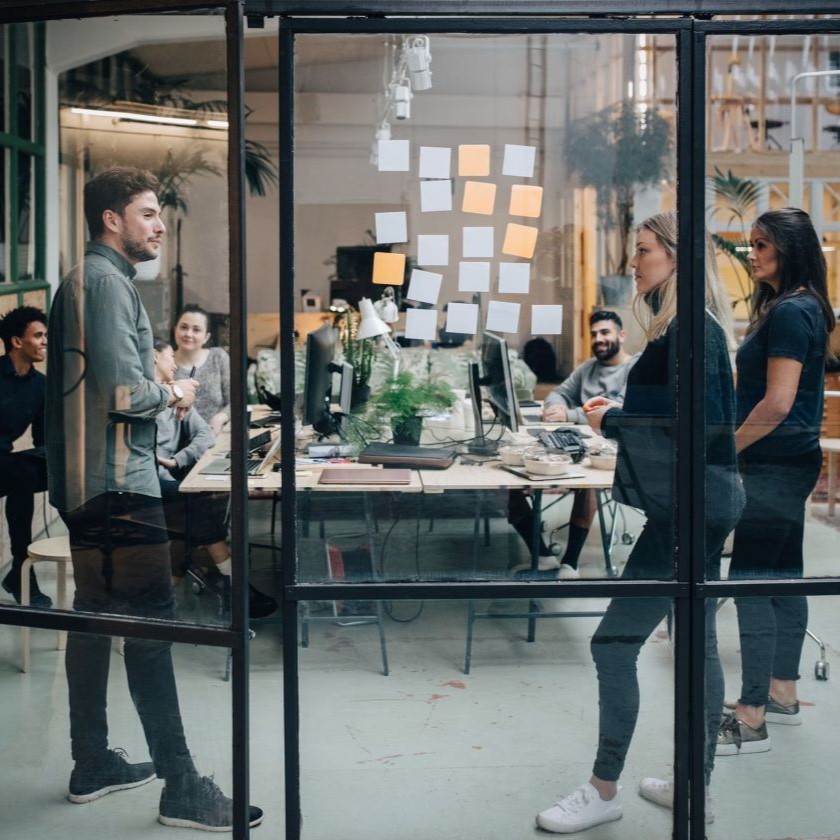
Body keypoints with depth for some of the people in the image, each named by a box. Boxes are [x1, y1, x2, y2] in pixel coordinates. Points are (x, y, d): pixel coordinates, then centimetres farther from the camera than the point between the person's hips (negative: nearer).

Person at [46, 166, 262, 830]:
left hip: (89, 480, 11)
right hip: (119, 483, -11)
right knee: (150, 624, -9)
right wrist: (173, 393, -4)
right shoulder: (108, 282, -14)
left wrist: (148, 420, 20)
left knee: (95, 619, 14)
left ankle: (93, 764, 23)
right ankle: (181, 786, -6)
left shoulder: (83, 280, 18)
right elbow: (125, 391, -21)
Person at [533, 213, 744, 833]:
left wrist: (614, 423, -14)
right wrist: (622, 412, 4)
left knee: (614, 642, -5)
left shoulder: (689, 330, -16)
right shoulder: (687, 327, 14)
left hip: (687, 505, -11)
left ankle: (603, 791, 6)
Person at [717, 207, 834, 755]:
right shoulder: (801, 308, 15)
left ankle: (752, 721, -5)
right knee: (784, 576, 16)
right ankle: (783, 695, 27)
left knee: (749, 582, -8)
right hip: (789, 464, 11)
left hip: (775, 467, -11)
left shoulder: (790, 312, -17)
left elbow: (777, 403, -23)